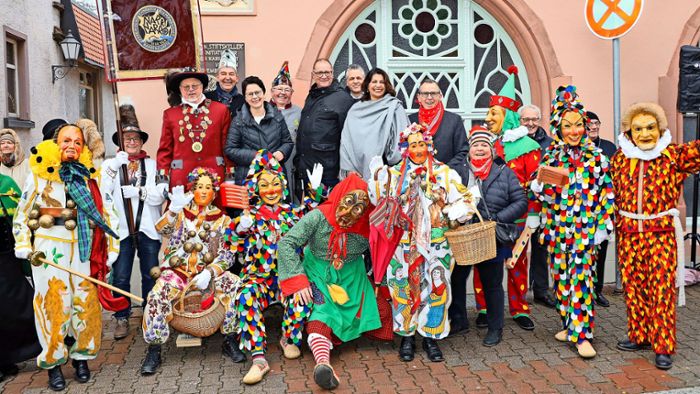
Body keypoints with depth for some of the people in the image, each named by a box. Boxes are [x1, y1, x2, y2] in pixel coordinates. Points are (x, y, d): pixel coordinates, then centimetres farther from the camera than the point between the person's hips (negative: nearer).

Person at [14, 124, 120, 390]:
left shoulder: (92, 177, 7)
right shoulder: (39, 176, 4)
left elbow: (109, 214, 7)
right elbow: (22, 215, 7)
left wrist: (110, 251, 2)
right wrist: (25, 249, -3)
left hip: (85, 247, 2)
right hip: (48, 246, -1)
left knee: (86, 303, 2)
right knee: (54, 304, -1)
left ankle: (81, 356, 19)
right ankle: (53, 363, 13)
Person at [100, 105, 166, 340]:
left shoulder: (153, 165, 4)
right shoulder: (111, 164, 7)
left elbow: (158, 197, -6)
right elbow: (101, 194, -8)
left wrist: (135, 191, -13)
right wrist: (113, 168, -16)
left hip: (148, 229, 0)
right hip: (122, 230, 0)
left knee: (150, 276, 8)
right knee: (120, 278, 1)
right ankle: (122, 319, 14)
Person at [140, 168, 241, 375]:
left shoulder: (222, 219, 8)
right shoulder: (181, 212, 7)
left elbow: (227, 255, 0)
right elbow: (161, 229, -13)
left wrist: (209, 273, -18)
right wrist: (173, 210, -34)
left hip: (208, 271, 1)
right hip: (177, 270, -1)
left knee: (235, 286, -24)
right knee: (157, 296, -28)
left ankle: (230, 340, -9)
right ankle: (154, 351, -11)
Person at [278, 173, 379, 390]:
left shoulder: (366, 227, -14)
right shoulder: (319, 217, -22)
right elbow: (286, 243, -22)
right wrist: (298, 279, -25)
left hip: (350, 277, 4)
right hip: (318, 273, -4)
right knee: (323, 309, -26)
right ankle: (323, 362, -44)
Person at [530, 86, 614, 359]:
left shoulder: (596, 157, -1)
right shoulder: (550, 156, 5)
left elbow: (607, 193, -1)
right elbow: (539, 191, 9)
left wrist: (603, 226, -6)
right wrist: (538, 186, -14)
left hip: (585, 230, -3)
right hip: (556, 228, 3)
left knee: (581, 279, -7)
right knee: (561, 278, 10)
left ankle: (582, 334, -1)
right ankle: (569, 324, 26)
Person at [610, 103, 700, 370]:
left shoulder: (674, 156, -3)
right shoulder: (620, 158, 7)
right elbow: (614, 195, 14)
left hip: (662, 233, -3)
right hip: (628, 234, 3)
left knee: (662, 290, -1)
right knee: (633, 287, 10)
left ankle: (663, 346, 8)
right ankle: (638, 335, 26)